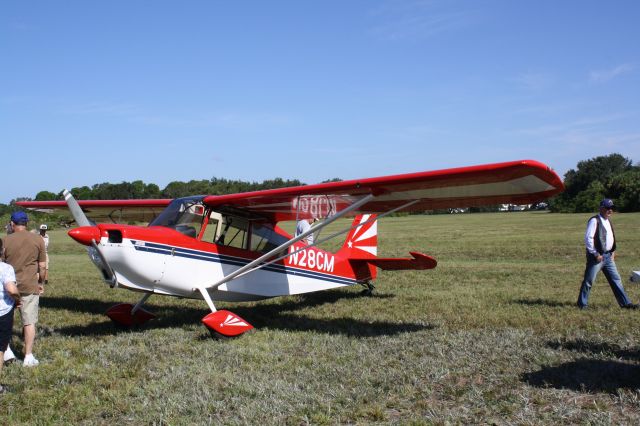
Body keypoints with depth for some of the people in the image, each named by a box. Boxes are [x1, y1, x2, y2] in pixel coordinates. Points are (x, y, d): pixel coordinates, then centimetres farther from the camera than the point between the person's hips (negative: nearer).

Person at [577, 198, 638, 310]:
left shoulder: (608, 221, 15)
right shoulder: (594, 221, -12)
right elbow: (588, 238, -18)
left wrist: (613, 252, 12)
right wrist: (595, 254, -17)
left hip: (608, 256, 8)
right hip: (597, 256, -8)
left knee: (616, 279, 10)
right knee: (588, 281, -1)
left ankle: (625, 303, 16)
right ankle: (582, 304, 8)